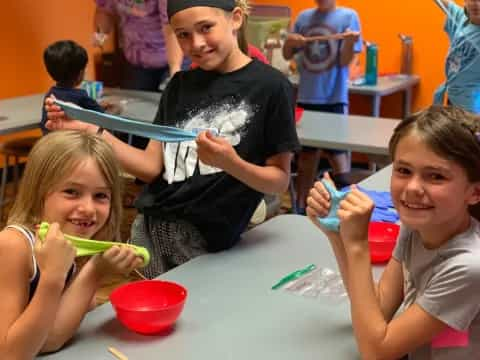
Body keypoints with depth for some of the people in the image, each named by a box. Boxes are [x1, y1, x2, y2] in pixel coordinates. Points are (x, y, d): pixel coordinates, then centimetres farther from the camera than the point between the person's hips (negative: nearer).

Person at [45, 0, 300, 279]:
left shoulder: (270, 86, -7)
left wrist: (232, 164, -25)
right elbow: (152, 167, 3)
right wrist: (90, 131, -7)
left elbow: (280, 180, -7)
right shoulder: (180, 85, 9)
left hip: (206, 240, -4)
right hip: (150, 228, 5)